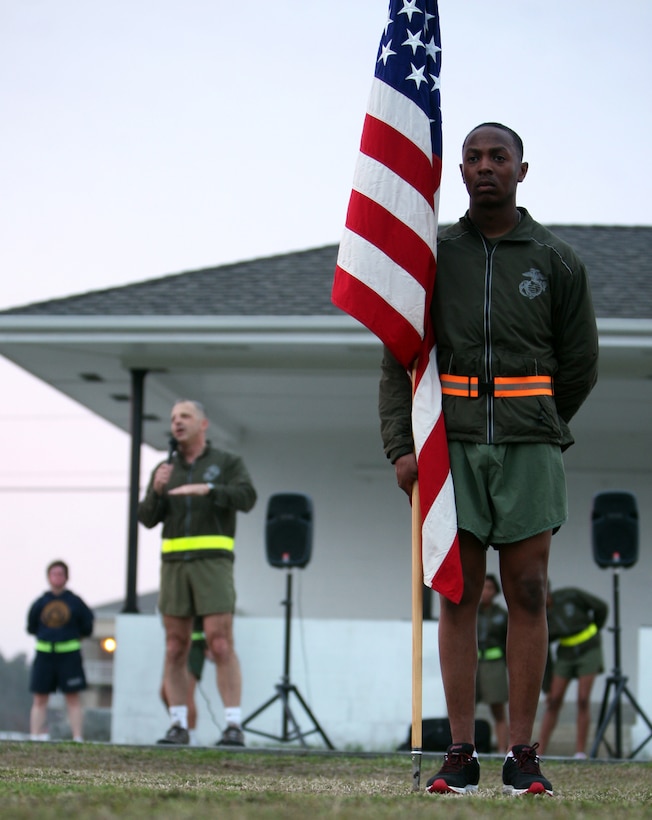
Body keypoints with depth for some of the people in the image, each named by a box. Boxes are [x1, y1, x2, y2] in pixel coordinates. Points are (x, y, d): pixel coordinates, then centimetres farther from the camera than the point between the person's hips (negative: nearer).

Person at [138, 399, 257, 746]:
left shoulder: (228, 463, 5)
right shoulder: (166, 469, 16)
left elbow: (246, 498, -13)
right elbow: (148, 518, 7)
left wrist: (206, 489, -28)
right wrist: (157, 490, -13)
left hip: (213, 562, -4)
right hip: (174, 563, 4)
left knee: (221, 645, -12)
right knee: (175, 648, 1)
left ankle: (234, 726, -12)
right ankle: (178, 727, 5)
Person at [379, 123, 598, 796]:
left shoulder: (556, 261, 8)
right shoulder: (433, 255, 10)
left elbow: (579, 366, 15)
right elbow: (398, 358, 8)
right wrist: (401, 444, -2)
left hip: (529, 448, 0)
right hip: (453, 445, 1)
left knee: (526, 595, -3)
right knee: (458, 595, -1)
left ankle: (522, 757, 1)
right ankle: (460, 755, 1)